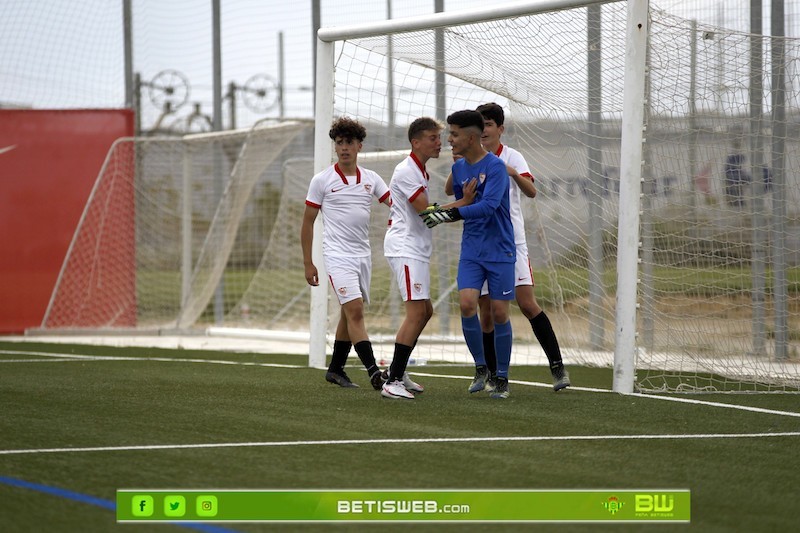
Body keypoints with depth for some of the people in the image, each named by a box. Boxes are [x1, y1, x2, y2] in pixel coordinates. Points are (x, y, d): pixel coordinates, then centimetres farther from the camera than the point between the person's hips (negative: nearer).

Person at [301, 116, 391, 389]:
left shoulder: (371, 179, 8)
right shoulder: (322, 180, -2)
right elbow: (307, 221, 2)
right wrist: (307, 262, -1)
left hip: (363, 254, 5)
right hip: (337, 256, -5)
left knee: (350, 314, 11)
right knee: (355, 310, -16)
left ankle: (335, 369, 25)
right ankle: (374, 373, -23)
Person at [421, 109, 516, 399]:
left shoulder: (495, 166, -13)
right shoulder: (459, 168, 9)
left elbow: (488, 206, -25)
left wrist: (450, 213, -27)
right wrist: (439, 211, 5)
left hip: (500, 251, -5)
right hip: (471, 251, 5)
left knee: (499, 313, -2)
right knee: (467, 304, -12)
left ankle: (502, 378, 12)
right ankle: (480, 368, 4)